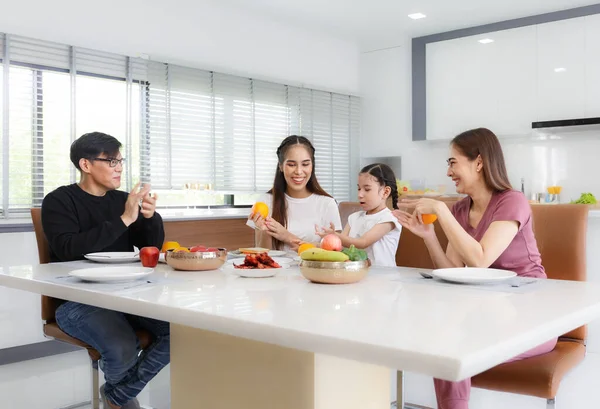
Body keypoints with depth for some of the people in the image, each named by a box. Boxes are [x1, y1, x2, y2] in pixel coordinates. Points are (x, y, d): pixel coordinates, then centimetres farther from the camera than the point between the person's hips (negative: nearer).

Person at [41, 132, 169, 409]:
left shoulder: (122, 199, 12)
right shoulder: (59, 201, -3)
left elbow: (153, 247, 11)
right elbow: (68, 250, -21)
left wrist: (151, 216, -9)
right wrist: (123, 220, -24)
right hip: (77, 300, -5)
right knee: (123, 349, -32)